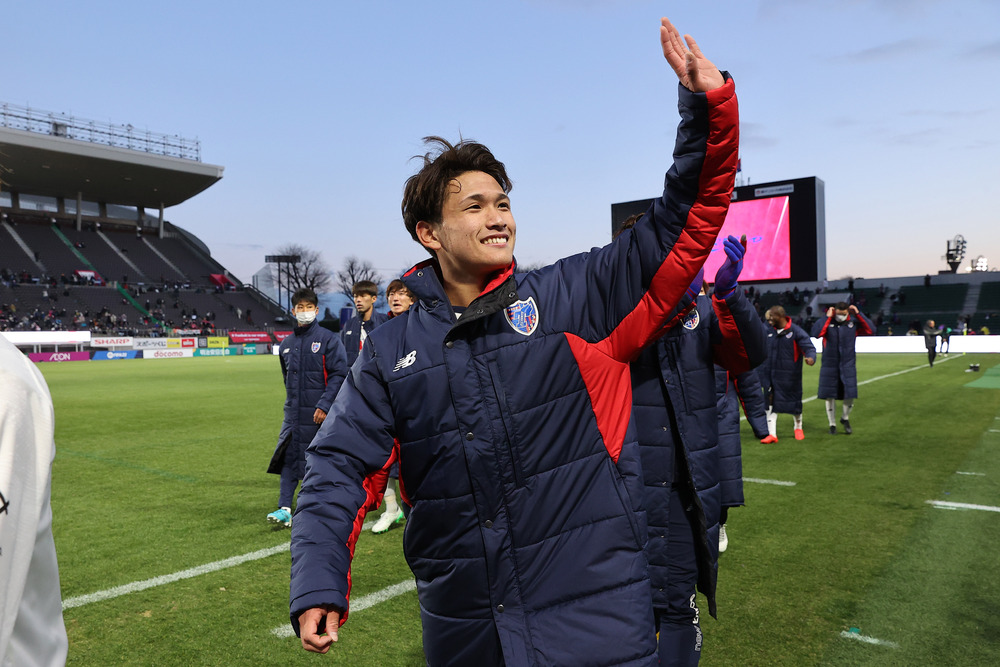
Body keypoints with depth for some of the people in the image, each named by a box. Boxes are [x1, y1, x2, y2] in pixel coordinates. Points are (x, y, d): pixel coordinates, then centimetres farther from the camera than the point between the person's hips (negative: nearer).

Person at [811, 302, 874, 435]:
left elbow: (871, 330, -5)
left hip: (848, 366, 1)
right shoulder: (826, 322, -6)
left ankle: (845, 418, 27)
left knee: (850, 395, -2)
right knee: (830, 396, 4)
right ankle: (832, 424, 20)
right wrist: (827, 317, -19)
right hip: (829, 366, -1)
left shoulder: (854, 323, 2)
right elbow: (816, 333, -24)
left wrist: (858, 314, -8)